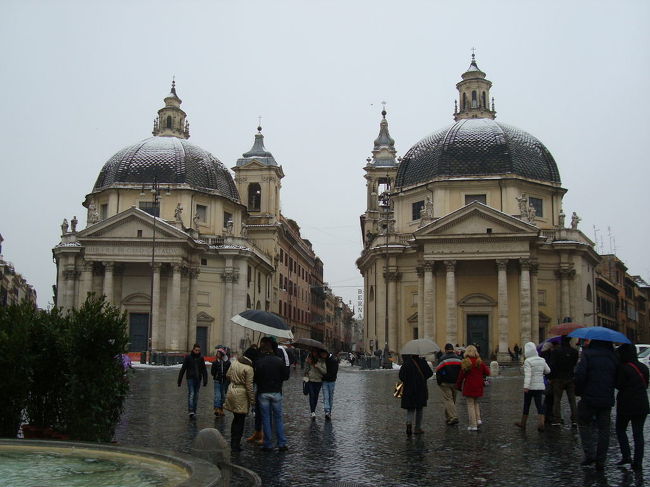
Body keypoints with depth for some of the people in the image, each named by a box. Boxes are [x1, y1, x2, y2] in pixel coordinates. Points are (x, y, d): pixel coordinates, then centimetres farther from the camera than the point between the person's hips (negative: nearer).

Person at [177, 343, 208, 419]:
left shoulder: (201, 358, 7)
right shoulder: (188, 357, -2)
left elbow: (204, 370, 6)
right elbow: (183, 369, -1)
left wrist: (205, 380, -4)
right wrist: (179, 381, -2)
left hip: (198, 379, 4)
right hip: (190, 378, -4)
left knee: (196, 395, 7)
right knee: (191, 394, -16)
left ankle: (194, 411, 14)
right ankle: (190, 411, -23)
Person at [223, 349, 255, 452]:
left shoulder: (234, 362, 3)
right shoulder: (249, 369, -17)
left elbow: (227, 375, 14)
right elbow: (249, 386, -16)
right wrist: (252, 400, -9)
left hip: (231, 391, 7)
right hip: (241, 394, -7)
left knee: (236, 418, 20)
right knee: (240, 420, 3)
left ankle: (233, 442, 28)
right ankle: (236, 444, 5)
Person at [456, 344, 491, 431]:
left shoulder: (465, 362, -10)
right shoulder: (479, 361, 0)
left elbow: (461, 375, -8)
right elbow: (487, 372, 6)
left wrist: (458, 386, 3)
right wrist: (487, 368, 28)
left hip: (469, 387, -4)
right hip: (478, 386, 4)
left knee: (470, 405, 3)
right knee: (476, 403, 23)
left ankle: (473, 425, 2)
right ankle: (478, 419, 7)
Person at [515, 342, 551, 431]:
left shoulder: (527, 361, -13)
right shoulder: (542, 360, 5)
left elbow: (528, 375, -23)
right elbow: (548, 371, 15)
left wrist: (526, 386, -28)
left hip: (530, 387, -4)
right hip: (540, 386, 4)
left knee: (526, 405, 10)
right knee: (539, 405, 2)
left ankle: (523, 423, 23)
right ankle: (541, 423, -13)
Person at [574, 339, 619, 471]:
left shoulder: (588, 355, -9)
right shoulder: (614, 358, 5)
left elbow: (579, 376, -16)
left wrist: (579, 391, 0)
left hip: (590, 398, -4)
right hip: (607, 400, 4)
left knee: (584, 424, 14)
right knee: (604, 429, 10)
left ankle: (590, 454, 3)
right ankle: (600, 461, 12)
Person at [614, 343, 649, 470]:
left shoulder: (623, 368, -15)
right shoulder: (643, 367, 6)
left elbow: (619, 385, -14)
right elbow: (646, 384, 13)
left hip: (626, 405, -5)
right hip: (642, 405, 5)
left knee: (620, 429, 13)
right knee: (638, 433, 8)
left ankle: (626, 455, 2)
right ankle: (638, 461, 5)